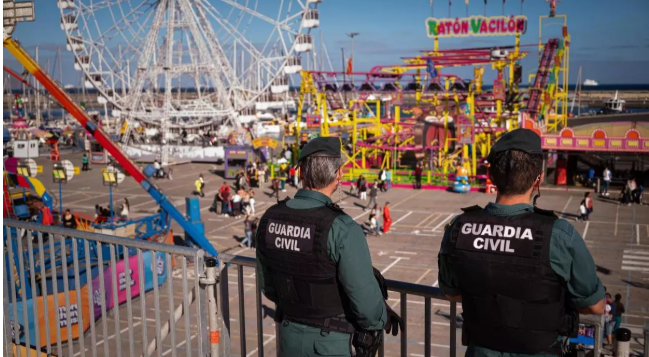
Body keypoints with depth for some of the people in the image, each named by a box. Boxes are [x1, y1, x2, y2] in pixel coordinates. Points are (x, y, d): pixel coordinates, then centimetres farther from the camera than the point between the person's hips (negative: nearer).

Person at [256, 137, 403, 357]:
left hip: (289, 334, 5)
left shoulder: (270, 219, -8)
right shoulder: (341, 229, -26)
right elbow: (365, 299, -21)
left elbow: (268, 285, 5)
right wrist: (382, 319, 1)